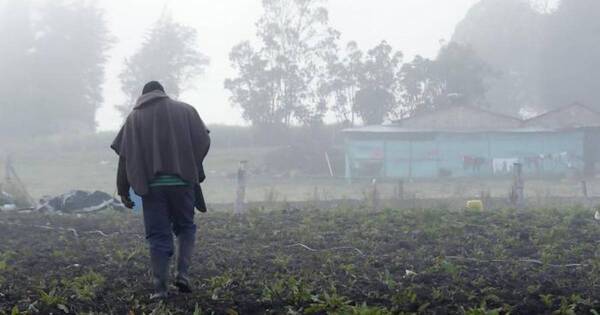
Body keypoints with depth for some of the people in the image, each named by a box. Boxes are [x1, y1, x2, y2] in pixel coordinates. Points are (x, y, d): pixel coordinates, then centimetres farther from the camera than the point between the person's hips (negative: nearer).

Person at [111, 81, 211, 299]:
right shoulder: (185, 110, 9)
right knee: (185, 227, 16)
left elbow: (125, 156, 5)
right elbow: (203, 141, 1)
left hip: (151, 184, 0)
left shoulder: (135, 117, 11)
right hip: (182, 181, 0)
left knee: (158, 236, 4)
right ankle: (183, 273, -2)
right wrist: (196, 172, 15)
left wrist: (123, 191, 8)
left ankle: (160, 287, -3)